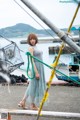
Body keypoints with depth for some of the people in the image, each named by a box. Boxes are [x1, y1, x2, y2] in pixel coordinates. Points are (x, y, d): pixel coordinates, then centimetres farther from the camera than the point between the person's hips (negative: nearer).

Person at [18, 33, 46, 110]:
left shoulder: (36, 47, 15)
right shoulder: (30, 48, -13)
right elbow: (32, 61, -19)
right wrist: (36, 72, -23)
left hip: (40, 68, 10)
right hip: (35, 68, -10)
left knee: (32, 86, 12)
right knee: (34, 86, 0)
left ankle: (23, 102, 17)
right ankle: (32, 105, 11)